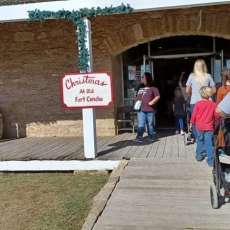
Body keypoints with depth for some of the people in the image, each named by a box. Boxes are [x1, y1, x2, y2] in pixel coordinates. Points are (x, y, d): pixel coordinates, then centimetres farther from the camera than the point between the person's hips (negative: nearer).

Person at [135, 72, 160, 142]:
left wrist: (152, 102, -14)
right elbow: (137, 98, 26)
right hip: (141, 110, 3)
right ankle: (139, 137, -9)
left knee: (150, 124, 6)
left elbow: (157, 96, -7)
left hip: (150, 110, -3)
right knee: (141, 124, -5)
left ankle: (152, 136, 20)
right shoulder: (140, 88, 15)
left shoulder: (153, 88, -1)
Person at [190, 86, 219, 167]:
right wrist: (213, 121, 19)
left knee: (200, 141, 19)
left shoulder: (198, 104, -9)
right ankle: (211, 160, -1)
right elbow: (216, 116, -1)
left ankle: (199, 156, 29)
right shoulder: (213, 104, -8)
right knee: (209, 143, 0)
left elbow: (194, 115, -4)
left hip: (199, 126, 1)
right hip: (209, 127, -1)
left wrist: (193, 122, 12)